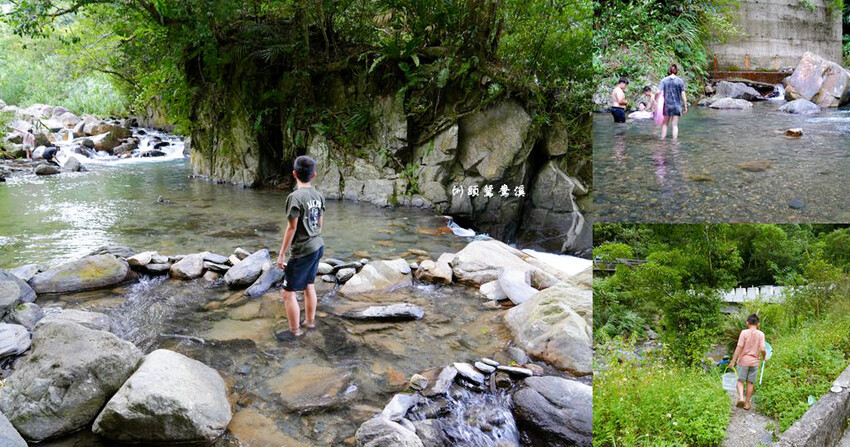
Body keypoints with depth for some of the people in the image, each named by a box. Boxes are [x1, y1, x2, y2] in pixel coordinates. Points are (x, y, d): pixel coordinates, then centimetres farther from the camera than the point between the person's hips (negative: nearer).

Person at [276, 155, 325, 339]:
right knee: (309, 285, 24)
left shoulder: (295, 197, -17)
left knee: (289, 292, 2)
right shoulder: (319, 196, 4)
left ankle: (295, 331, 11)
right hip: (318, 246, 8)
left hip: (302, 251, -8)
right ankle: (310, 320, 38)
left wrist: (281, 254, -10)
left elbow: (291, 228, -17)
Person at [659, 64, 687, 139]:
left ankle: (662, 139, 13)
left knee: (664, 124, 14)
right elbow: (683, 95, -2)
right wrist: (685, 106, 4)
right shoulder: (680, 81, -2)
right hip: (677, 105, 0)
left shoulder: (664, 81, -1)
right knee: (675, 125, 5)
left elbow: (661, 93, -6)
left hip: (666, 105, 0)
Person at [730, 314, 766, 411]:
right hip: (754, 361, 2)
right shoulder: (761, 334, -5)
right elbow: (762, 349, -11)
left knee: (740, 381, 10)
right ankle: (747, 403, 17)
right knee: (750, 382, 11)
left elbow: (739, 347, -13)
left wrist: (733, 361, -8)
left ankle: (741, 397, -11)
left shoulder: (744, 332, -10)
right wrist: (764, 356, 12)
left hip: (743, 360, -2)